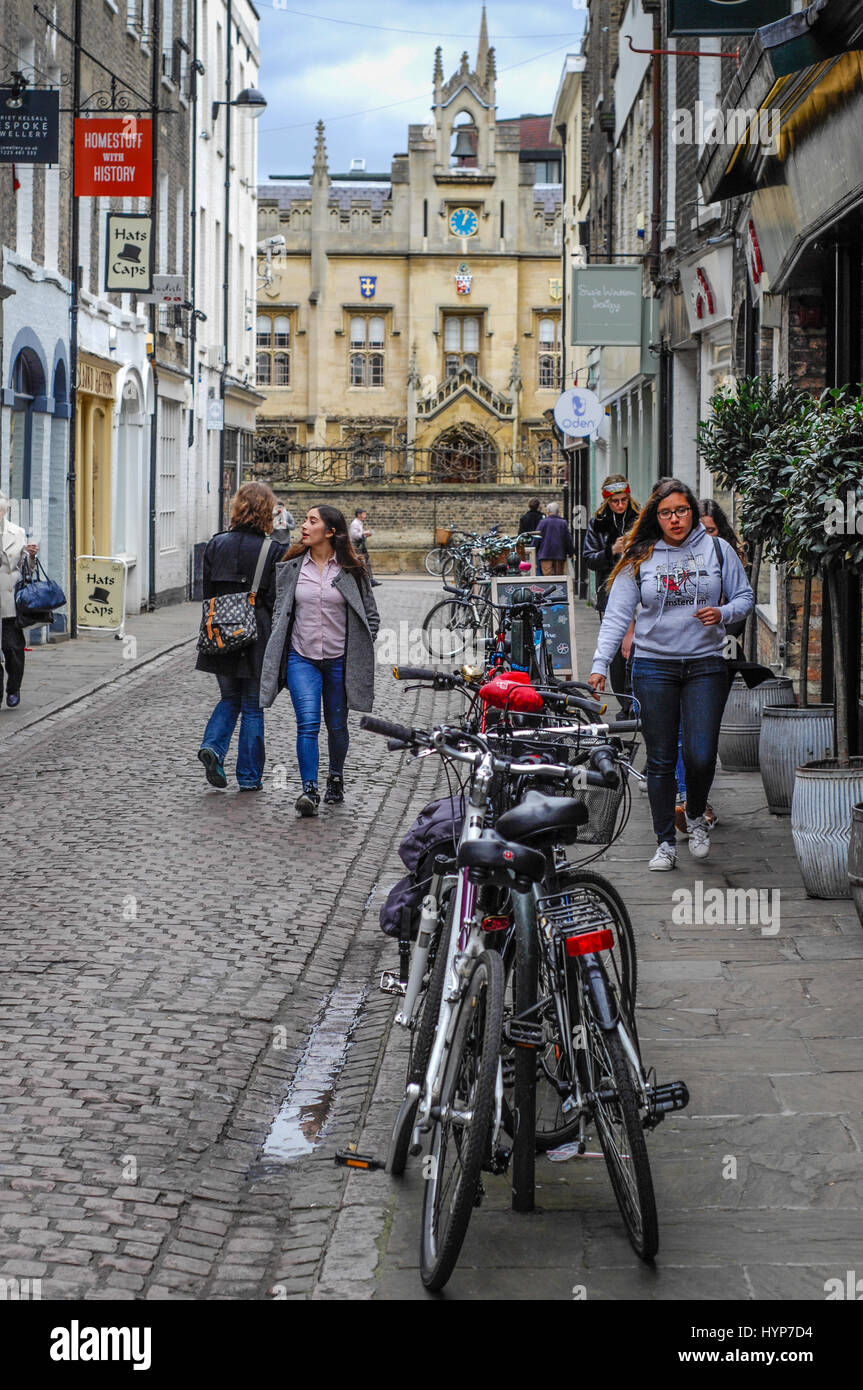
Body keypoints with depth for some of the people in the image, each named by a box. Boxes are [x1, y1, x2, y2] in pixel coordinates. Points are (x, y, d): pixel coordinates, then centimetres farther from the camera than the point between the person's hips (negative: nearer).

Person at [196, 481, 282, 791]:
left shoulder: (216, 544, 1)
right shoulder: (271, 550, -10)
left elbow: (206, 591, 6)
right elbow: (275, 599, -10)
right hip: (255, 637, -3)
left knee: (229, 698, 20)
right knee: (252, 706, 7)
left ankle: (212, 746, -5)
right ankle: (249, 777, 11)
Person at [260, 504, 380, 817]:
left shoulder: (351, 570, -1)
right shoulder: (291, 567, 4)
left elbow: (371, 615, 6)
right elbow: (280, 612, 12)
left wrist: (360, 652, -1)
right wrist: (277, 653, 5)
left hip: (339, 659, 0)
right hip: (301, 658, 0)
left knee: (337, 726, 13)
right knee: (307, 724, -15)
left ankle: (336, 776, 38)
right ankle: (309, 790, -17)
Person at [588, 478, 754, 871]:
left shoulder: (717, 550, 3)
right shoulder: (639, 558, 2)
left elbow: (744, 596, 10)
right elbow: (617, 615, -1)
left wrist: (723, 613, -13)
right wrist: (599, 664, -10)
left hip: (705, 665, 0)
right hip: (654, 666, 0)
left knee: (701, 756, -9)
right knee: (660, 760, 1)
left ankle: (695, 816, 21)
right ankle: (665, 842, 11)